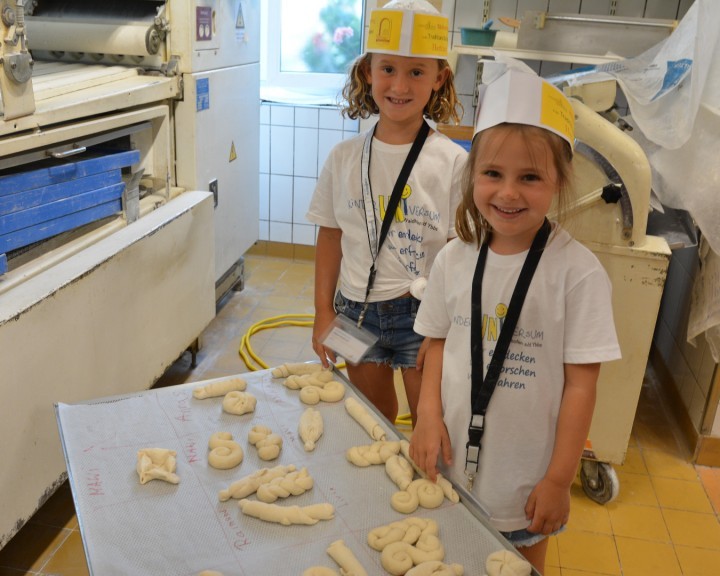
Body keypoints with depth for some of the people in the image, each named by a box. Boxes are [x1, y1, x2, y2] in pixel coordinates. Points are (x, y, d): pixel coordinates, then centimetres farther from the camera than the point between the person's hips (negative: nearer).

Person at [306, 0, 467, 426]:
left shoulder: (453, 162, -10)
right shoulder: (345, 158, -1)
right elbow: (331, 237, 5)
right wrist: (324, 313, 4)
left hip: (423, 314, -3)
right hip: (358, 311, 3)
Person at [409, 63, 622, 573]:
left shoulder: (578, 272, -18)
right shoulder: (455, 259, -6)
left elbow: (581, 382, -14)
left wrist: (558, 480, -11)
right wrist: (429, 417, -7)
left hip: (525, 479, -3)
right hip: (451, 462, 4)